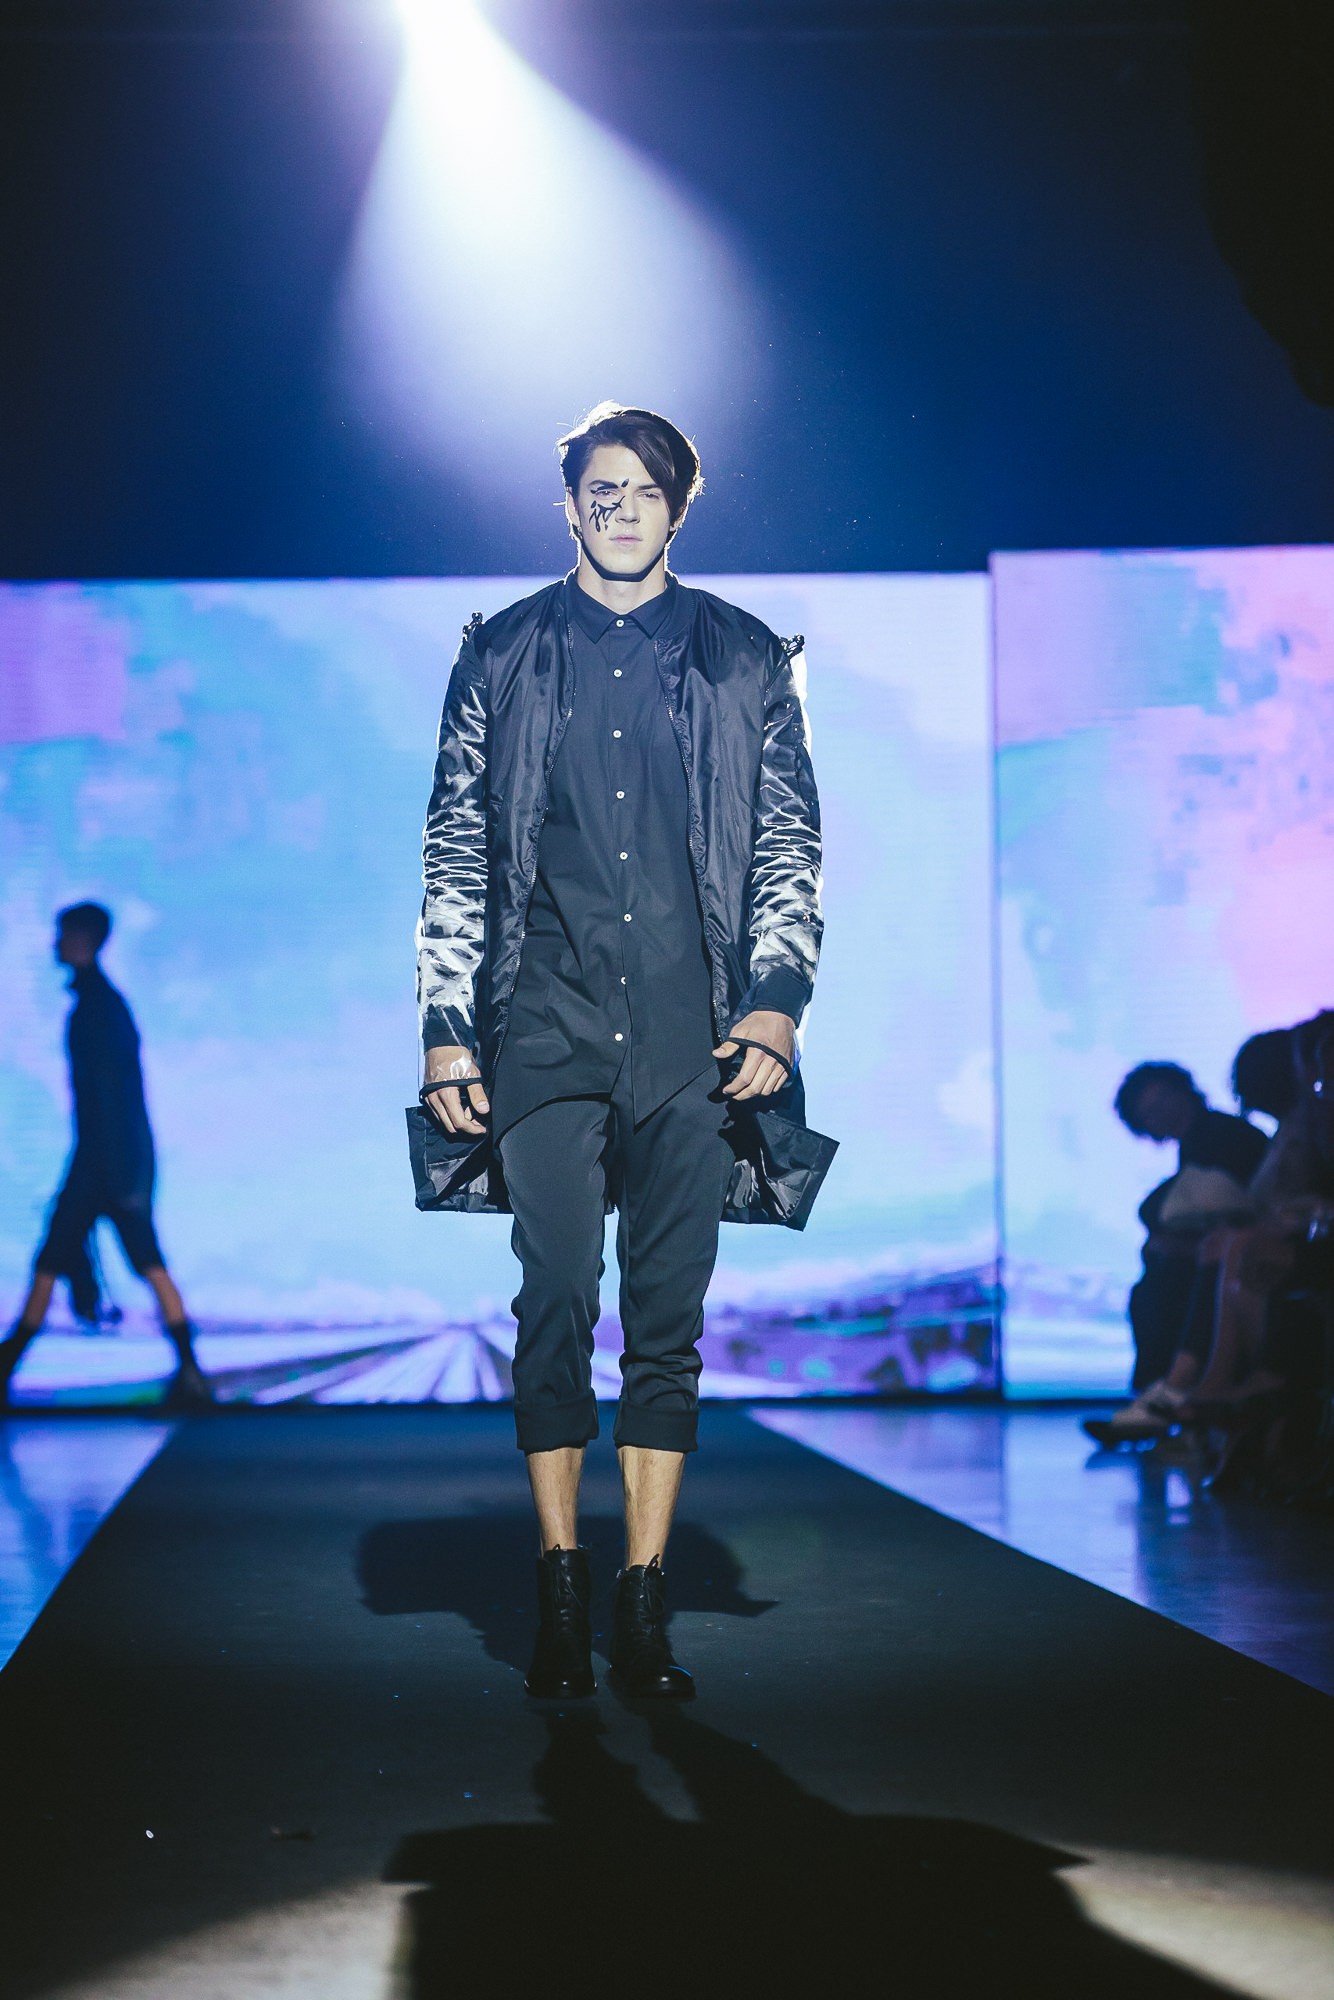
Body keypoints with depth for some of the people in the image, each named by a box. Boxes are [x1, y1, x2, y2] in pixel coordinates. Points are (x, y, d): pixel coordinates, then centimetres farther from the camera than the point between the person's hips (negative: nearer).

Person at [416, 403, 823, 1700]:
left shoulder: (744, 662, 12)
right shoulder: (501, 657, 13)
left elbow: (791, 842, 12)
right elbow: (454, 856, 12)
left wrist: (776, 1000, -3)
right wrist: (446, 1030, 4)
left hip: (692, 1038, 0)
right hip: (545, 1037, 0)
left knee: (669, 1320, 0)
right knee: (555, 1307, -4)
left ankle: (644, 1602, 3)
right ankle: (561, 1595, 2)